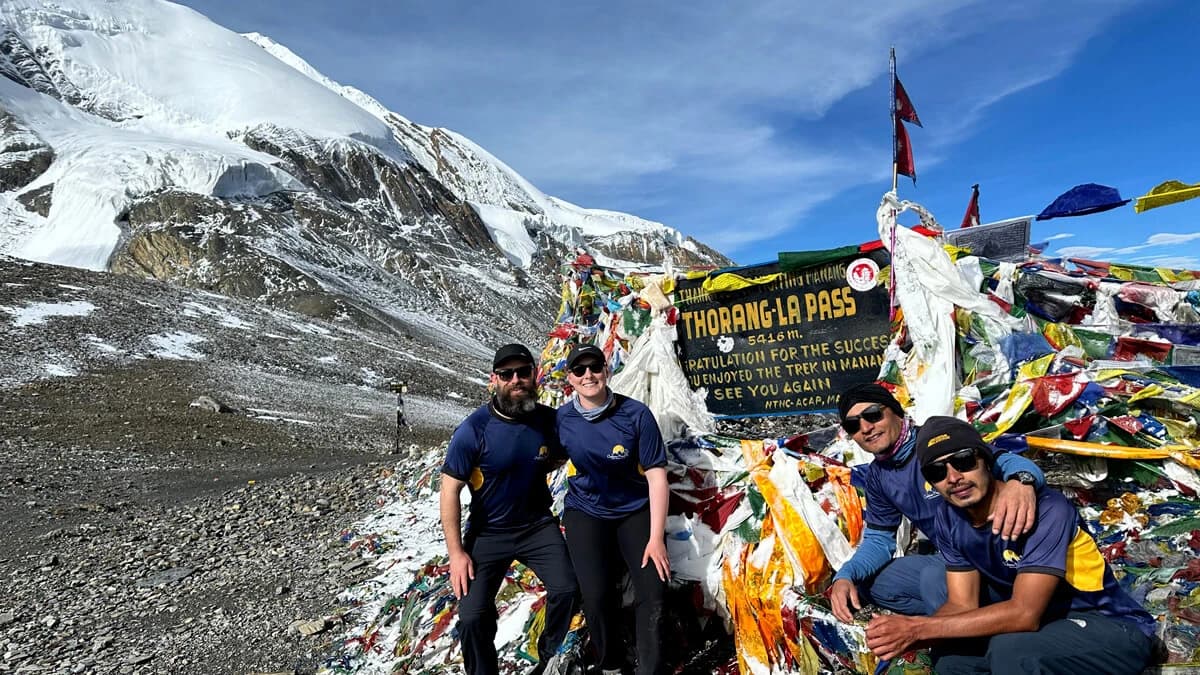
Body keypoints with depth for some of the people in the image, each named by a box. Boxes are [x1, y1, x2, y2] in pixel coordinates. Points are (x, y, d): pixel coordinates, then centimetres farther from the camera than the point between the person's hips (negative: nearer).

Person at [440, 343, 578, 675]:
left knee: (567, 589, -12)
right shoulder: (473, 430, -20)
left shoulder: (549, 419, -10)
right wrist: (456, 552, -15)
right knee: (472, 618, -7)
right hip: (487, 533, -2)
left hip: (537, 524, 2)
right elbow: (450, 491, -14)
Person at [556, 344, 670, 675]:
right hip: (586, 512, 1)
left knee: (653, 593, -12)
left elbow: (656, 475, -12)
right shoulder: (561, 420, -10)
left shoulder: (636, 414, -15)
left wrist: (656, 538, -15)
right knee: (596, 596, -12)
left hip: (636, 510, 0)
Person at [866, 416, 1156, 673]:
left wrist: (920, 627, -32)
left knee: (1009, 649, -33)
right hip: (1048, 622, 6)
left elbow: (1024, 614, -33)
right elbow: (963, 605, -6)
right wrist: (907, 633, -27)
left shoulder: (1045, 509, -29)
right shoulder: (948, 518, -6)